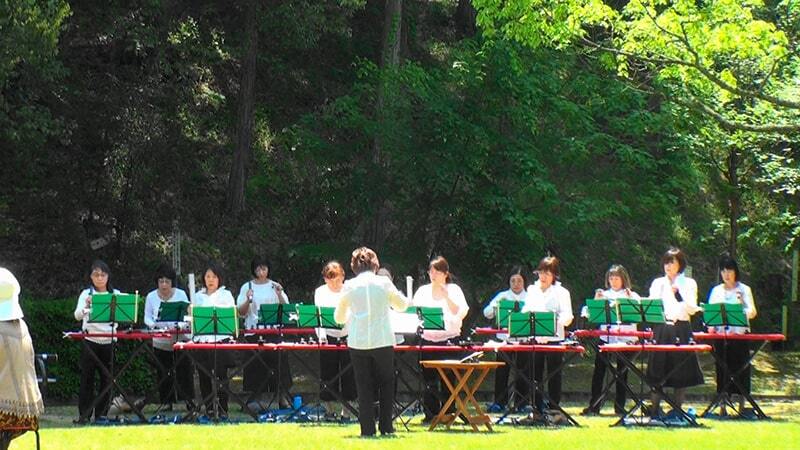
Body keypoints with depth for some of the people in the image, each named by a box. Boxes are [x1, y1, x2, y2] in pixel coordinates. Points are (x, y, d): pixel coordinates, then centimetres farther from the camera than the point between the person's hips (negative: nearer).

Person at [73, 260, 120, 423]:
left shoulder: (115, 294, 7)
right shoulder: (86, 294, 1)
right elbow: (77, 315, -11)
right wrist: (85, 306, -31)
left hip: (109, 341, 2)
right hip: (90, 340, -2)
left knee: (107, 377, 4)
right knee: (87, 377, -3)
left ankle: (101, 414, 11)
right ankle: (84, 414, 1)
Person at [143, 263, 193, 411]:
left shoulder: (180, 294, 0)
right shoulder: (151, 296, 2)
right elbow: (147, 318, 5)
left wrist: (179, 325, -21)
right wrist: (153, 325, -17)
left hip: (179, 339, -1)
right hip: (160, 342, 1)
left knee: (184, 370, -2)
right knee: (163, 372, 4)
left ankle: (189, 399, 5)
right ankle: (166, 402, 11)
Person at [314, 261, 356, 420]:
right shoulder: (320, 292, 5)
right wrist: (321, 335, -16)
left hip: (347, 336, 0)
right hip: (328, 337, 0)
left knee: (348, 374, 1)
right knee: (328, 375, 3)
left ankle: (346, 409, 9)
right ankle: (329, 410, 12)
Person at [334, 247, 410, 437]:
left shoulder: (349, 286, -1)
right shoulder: (384, 283, -2)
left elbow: (339, 317, 9)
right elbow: (402, 305, 12)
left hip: (358, 342, 1)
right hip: (383, 341, -1)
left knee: (364, 386, 8)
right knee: (386, 384, 13)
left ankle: (368, 429, 5)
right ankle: (386, 426, 10)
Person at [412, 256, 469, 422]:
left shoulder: (453, 290, 3)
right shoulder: (423, 291, 13)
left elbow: (461, 313, -10)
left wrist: (447, 298, -20)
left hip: (449, 338, -3)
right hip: (427, 339, 3)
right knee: (429, 378, 1)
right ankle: (430, 413, 8)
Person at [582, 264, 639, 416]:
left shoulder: (632, 296, 6)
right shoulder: (604, 294, 12)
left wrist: (629, 299, -17)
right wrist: (596, 300, -7)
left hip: (624, 338, -2)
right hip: (605, 336, 2)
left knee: (622, 372, 4)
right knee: (598, 371, -3)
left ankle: (620, 406, 11)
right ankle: (594, 406, 0)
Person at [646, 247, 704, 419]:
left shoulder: (688, 284, 6)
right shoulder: (658, 283, 12)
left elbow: (692, 309, -4)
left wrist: (677, 293, -12)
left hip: (681, 329, -1)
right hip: (661, 329, 1)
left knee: (681, 370, 0)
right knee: (658, 369, -1)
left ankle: (678, 409, 8)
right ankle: (655, 409, 4)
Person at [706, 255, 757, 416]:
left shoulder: (744, 289, 3)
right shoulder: (716, 291, 12)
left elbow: (752, 312, -8)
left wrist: (740, 313, -30)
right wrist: (711, 326, -10)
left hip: (740, 334, -3)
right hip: (721, 335, 3)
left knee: (740, 369, -2)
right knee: (722, 369, 2)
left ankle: (742, 406, 3)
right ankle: (723, 406, 6)